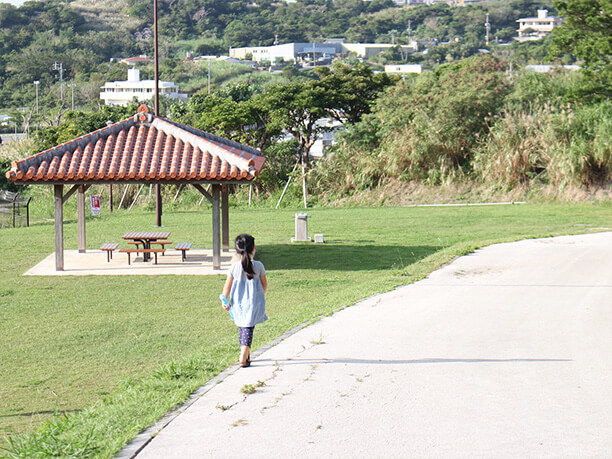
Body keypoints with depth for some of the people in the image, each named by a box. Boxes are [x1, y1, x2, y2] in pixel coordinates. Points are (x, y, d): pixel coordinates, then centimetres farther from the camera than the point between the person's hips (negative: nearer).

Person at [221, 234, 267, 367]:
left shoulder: (234, 267, -7)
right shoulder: (258, 266, -7)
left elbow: (227, 286, -2)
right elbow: (264, 284, 4)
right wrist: (261, 295, 23)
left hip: (238, 302, 2)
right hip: (254, 301, -2)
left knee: (241, 327, 19)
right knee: (248, 328, -1)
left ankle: (245, 354, 30)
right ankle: (243, 357, -16)